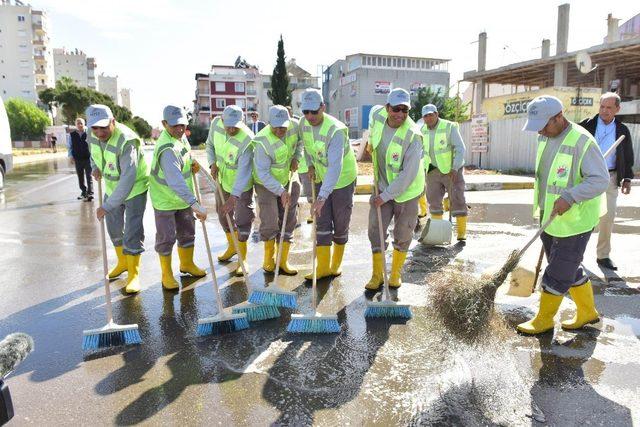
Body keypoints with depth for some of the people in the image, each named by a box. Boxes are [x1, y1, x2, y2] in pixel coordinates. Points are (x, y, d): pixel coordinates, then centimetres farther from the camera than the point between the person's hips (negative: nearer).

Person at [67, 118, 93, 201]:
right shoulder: (71, 135, 5)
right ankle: (84, 192, 23)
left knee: (89, 176, -4)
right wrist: (71, 156, 0)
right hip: (77, 159, 3)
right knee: (80, 177, 11)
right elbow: (69, 147, 11)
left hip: (88, 158, -3)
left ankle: (90, 193, -2)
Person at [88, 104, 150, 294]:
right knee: (114, 227, 18)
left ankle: (134, 274, 6)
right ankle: (122, 262, 40)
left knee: (132, 232, -9)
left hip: (134, 188, -7)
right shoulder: (92, 135, -11)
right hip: (112, 187, 8)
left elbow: (128, 179, -40)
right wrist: (95, 167, -6)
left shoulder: (126, 141, -35)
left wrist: (108, 206, -41)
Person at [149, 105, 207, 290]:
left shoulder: (180, 136, -4)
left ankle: (187, 264, 39)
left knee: (187, 232, 19)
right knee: (166, 238, 4)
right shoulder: (167, 149, -33)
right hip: (165, 200, -8)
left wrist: (191, 162, -2)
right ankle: (167, 274, 22)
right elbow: (175, 180, -46)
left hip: (183, 197, 8)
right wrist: (195, 204, -53)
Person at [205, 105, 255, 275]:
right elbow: (210, 145, 5)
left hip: (241, 185, -6)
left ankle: (242, 257, 16)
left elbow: (244, 172, -34)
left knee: (243, 219, -1)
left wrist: (233, 197, -38)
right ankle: (232, 246, 41)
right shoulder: (216, 124, -14)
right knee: (223, 214, 19)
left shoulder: (247, 140, -32)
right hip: (222, 179, 6)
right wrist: (213, 163, -12)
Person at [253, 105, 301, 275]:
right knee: (269, 223, -9)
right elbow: (262, 173, -27)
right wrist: (281, 191, -30)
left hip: (288, 179, 5)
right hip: (266, 184, -5)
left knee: (288, 221, 6)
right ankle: (269, 256, 18)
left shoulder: (295, 125, -15)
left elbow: (300, 142, 9)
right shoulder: (263, 142, -30)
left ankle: (283, 261, 17)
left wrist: (296, 158, -6)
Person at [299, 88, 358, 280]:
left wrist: (322, 197, -48)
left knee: (340, 223, 6)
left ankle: (336, 264, 24)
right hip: (321, 179, 6)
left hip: (343, 179, -5)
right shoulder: (304, 124, -9)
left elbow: (335, 167, -41)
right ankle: (323, 267, 9)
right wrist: (310, 166, -2)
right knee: (322, 223, 2)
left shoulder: (336, 130, -32)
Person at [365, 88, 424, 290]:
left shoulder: (413, 136, -26)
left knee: (403, 235, 8)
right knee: (376, 231, 0)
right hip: (382, 187, 4)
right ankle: (377, 275, 14)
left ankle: (396, 274, 27)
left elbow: (408, 175, -26)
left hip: (407, 191, -4)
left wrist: (386, 196, -22)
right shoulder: (377, 114, -11)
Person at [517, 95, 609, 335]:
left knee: (558, 274, 3)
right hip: (549, 218, 8)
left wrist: (569, 197, -33)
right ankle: (587, 313, 36)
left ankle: (544, 320, 18)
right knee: (569, 269, 19)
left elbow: (600, 180, -22)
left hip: (573, 221, -8)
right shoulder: (544, 138, 6)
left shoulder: (582, 142, -19)